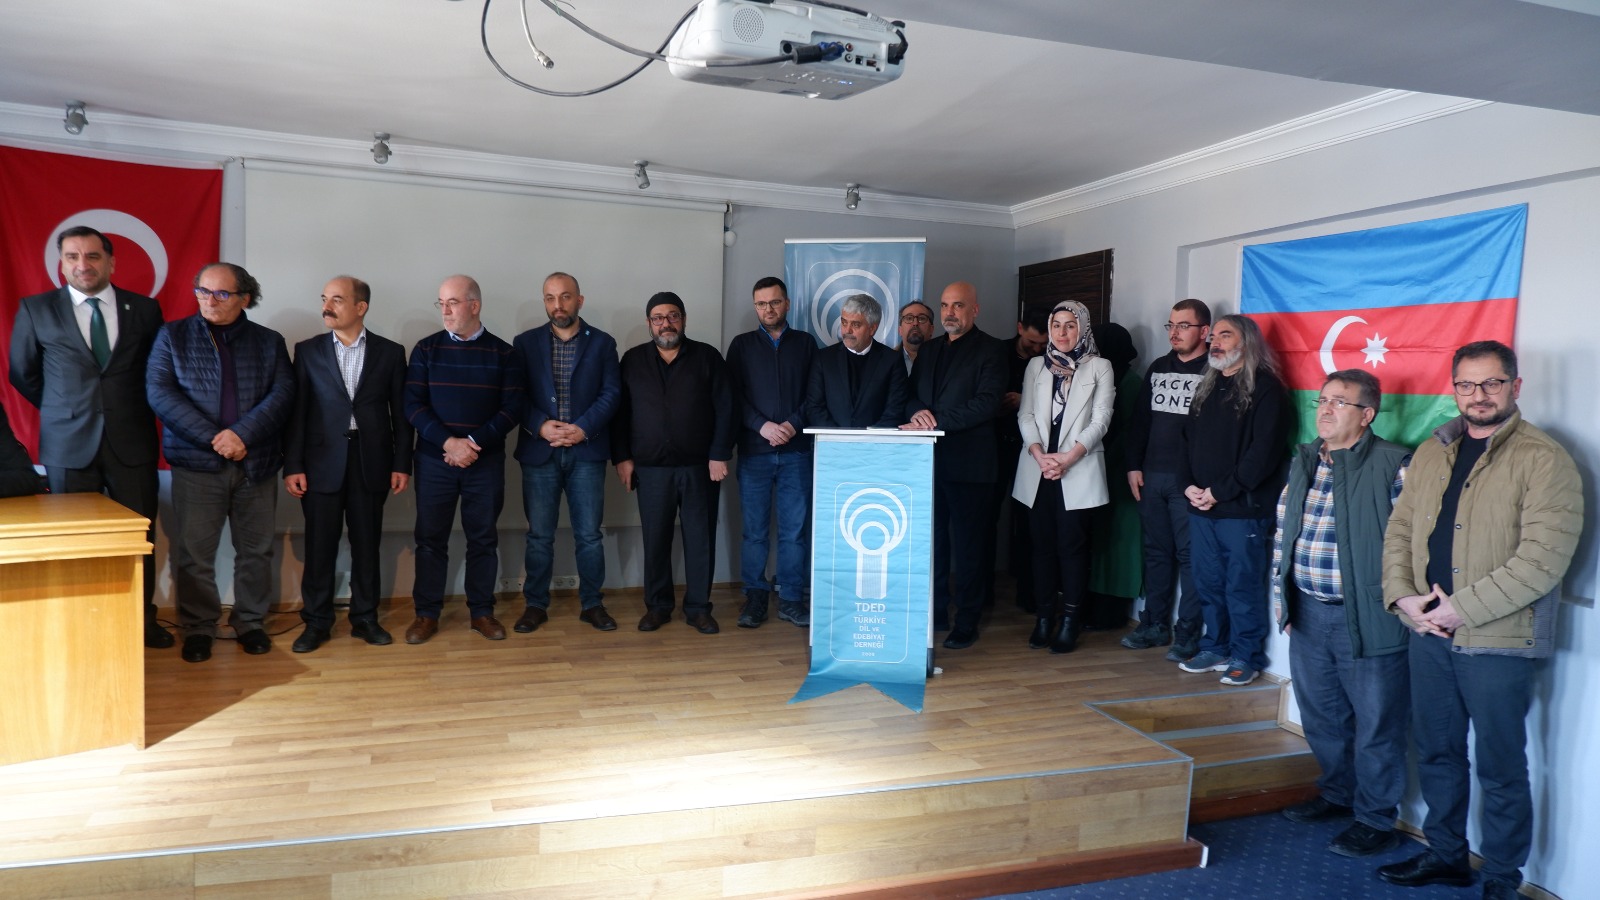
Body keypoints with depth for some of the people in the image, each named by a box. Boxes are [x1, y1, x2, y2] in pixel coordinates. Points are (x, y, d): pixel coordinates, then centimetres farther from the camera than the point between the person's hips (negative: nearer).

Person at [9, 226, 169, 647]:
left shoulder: (144, 309, 3)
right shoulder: (35, 310, 2)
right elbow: (22, 373, 12)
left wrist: (130, 408, 9)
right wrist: (62, 410, 11)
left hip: (132, 442, 0)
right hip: (68, 444, 0)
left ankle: (143, 620, 20)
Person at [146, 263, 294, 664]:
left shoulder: (269, 342, 9)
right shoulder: (172, 336, 6)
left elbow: (282, 394, -3)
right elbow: (160, 393, -5)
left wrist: (242, 434, -17)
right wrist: (215, 439, -14)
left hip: (256, 464, 1)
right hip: (196, 464, -1)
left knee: (256, 550, 8)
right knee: (193, 552, 2)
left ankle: (251, 623, 22)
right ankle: (198, 628, 17)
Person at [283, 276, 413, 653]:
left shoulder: (390, 352, 3)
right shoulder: (307, 351, 4)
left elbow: (400, 413, 4)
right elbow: (296, 412, 2)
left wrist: (402, 463, 0)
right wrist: (292, 466, -4)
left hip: (371, 463, 0)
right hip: (322, 463, 0)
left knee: (367, 545, 8)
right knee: (319, 547, 5)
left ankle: (365, 618, 20)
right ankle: (316, 622, 17)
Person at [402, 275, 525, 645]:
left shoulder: (502, 352, 2)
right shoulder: (425, 349, 3)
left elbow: (513, 407, -4)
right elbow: (413, 405, -3)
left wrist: (473, 443, -15)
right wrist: (448, 442, -17)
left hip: (487, 462, 0)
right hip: (434, 460, 0)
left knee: (483, 538, 7)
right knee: (430, 538, 5)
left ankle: (482, 611, 18)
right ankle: (427, 613, 17)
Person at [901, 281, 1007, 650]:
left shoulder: (990, 349, -2)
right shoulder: (928, 349, 17)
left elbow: (986, 403, -14)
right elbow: (911, 395, 14)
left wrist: (935, 422, -18)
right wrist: (918, 412, -10)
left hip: (969, 463, -5)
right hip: (930, 460, 5)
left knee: (968, 547, 1)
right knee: (933, 542, 11)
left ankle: (966, 624, 10)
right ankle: (936, 614, 22)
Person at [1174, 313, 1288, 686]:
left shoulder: (1264, 387, -5)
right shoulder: (1207, 387, 17)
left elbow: (1263, 452, -13)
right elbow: (1187, 439, 18)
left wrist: (1220, 491, -13)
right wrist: (1189, 484, 2)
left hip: (1243, 508, -6)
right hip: (1200, 507, 7)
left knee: (1242, 586, 1)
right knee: (1208, 584, 12)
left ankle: (1245, 656, 12)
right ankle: (1215, 648, 24)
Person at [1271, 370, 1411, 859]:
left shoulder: (1395, 466, -12)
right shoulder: (1303, 461, 9)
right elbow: (1283, 532, 14)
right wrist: (1281, 596, 12)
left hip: (1367, 618, -6)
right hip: (1308, 614, 7)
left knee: (1375, 724, 7)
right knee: (1320, 715, 20)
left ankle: (1375, 819, 24)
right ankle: (1338, 793, 40)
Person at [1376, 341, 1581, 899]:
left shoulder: (1544, 460, -11)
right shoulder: (1431, 452, 9)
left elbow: (1543, 558, -18)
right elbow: (1399, 528, 9)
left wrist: (1462, 608, -19)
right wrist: (1402, 595, -6)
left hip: (1499, 641, -6)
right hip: (1428, 633, 6)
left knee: (1500, 769, 8)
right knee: (1436, 753, 18)